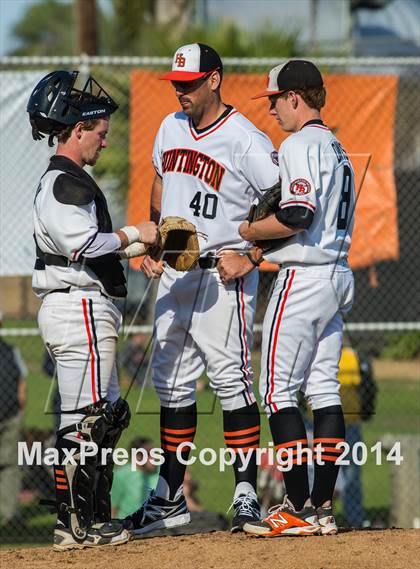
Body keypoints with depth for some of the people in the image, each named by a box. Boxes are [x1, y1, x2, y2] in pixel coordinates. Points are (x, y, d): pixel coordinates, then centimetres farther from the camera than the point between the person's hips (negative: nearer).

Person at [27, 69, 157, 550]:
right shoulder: (65, 182, -13)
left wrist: (142, 248, 16)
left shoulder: (62, 181, 20)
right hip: (79, 308, -11)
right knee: (83, 419, -9)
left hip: (82, 308, 11)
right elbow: (84, 244, -23)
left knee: (107, 415, 15)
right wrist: (135, 235, -11)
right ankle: (73, 524, -8)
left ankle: (94, 519, 18)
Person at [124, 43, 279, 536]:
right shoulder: (171, 128, 9)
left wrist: (250, 255, -18)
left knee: (231, 381, -10)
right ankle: (169, 499, 18)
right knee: (171, 383, 11)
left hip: (222, 275, -8)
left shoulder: (245, 141, -13)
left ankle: (245, 496, -5)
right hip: (173, 274, 8)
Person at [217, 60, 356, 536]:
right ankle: (321, 508, 8)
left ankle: (298, 510, -9)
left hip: (302, 278, -10)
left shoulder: (300, 144, -12)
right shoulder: (335, 148, 19)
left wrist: (244, 230, -9)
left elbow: (296, 215, -24)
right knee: (324, 391, 9)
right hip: (337, 277, 10)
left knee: (279, 391, -6)